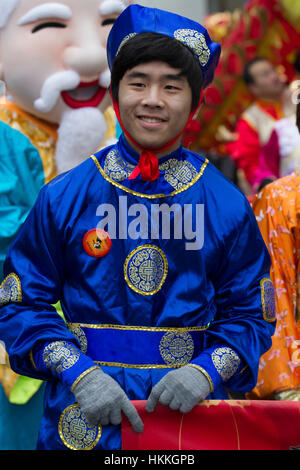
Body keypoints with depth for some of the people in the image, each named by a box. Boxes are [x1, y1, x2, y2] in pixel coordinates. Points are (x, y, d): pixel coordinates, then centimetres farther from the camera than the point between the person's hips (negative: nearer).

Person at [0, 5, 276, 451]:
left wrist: (206, 372, -15)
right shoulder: (63, 197, -3)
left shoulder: (227, 205, -2)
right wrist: (79, 375, -14)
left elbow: (250, 314, 3)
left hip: (190, 412, 1)